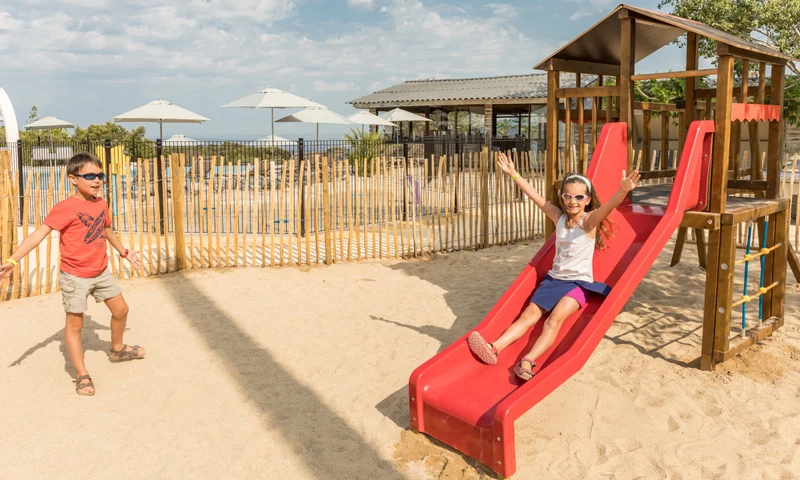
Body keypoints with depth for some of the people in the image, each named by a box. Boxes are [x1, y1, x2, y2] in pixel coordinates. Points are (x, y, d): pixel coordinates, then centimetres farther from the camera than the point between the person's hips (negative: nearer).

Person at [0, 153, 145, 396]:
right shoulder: (65, 208, -20)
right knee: (74, 325, 4)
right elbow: (40, 233, -25)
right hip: (75, 276, -7)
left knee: (121, 310, 18)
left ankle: (117, 349, 43)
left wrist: (124, 252, 31)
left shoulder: (101, 204, 2)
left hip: (101, 272, 7)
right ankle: (82, 375, 15)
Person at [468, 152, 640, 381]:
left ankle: (529, 360, -40)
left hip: (579, 283, -5)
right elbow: (536, 197, 7)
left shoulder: (589, 221, -9)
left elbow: (608, 207, -29)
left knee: (555, 318, -26)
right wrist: (514, 174, 7)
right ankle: (494, 348, -26)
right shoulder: (559, 217, 6)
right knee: (530, 313, -10)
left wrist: (624, 190, -50)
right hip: (554, 278, 5)